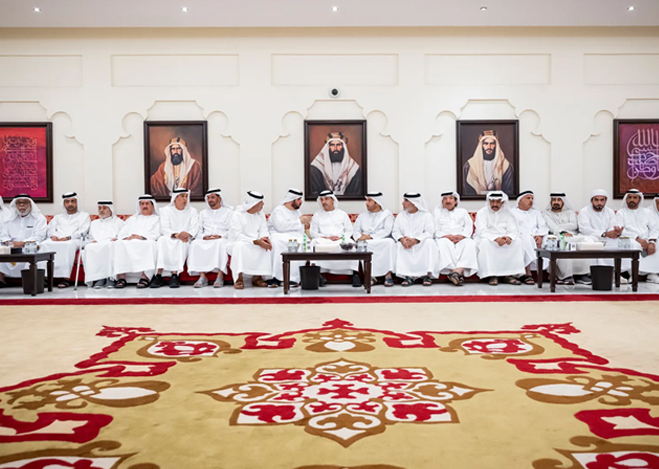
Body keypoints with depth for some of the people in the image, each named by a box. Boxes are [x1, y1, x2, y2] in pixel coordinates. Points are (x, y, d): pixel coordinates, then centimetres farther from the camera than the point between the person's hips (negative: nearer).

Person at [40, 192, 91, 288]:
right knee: (45, 244, -32)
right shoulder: (57, 217, 35)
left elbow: (82, 232, 5)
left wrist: (68, 237, -13)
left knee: (69, 245, -41)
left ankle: (65, 278, -44)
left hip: (74, 240, -3)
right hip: (56, 240, 3)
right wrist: (53, 236, -7)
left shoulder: (84, 216, 22)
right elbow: (50, 229, 19)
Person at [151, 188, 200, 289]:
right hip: (169, 239, 0)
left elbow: (195, 228, 0)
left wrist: (187, 234, -24)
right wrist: (176, 235, -23)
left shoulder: (193, 211, 14)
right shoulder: (166, 210, 12)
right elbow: (164, 229, -3)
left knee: (181, 242, -35)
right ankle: (159, 275, -41)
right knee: (162, 240, -33)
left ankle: (175, 275, -43)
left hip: (186, 241, 0)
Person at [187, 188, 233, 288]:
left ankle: (220, 276, -44)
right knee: (195, 244, -32)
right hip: (204, 240, 3)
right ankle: (202, 277, -38)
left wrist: (221, 236, -14)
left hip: (222, 239, -3)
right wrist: (203, 237, -7)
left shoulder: (228, 212, 17)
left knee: (221, 244, -40)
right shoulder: (203, 213, 28)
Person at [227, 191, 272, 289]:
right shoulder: (237, 215, -11)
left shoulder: (260, 214, 10)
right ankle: (239, 279, -36)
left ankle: (257, 277, -20)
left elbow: (263, 230, 7)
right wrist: (256, 241, -29)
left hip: (256, 242, 5)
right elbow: (237, 235, -20)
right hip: (238, 243, -5)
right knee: (240, 246, -38)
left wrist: (265, 237, -20)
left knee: (266, 245, -25)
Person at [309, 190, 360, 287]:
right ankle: (319, 274, -39)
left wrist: (341, 237, -8)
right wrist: (326, 237, -7)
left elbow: (349, 231, 14)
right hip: (324, 241, 0)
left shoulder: (342, 214, 21)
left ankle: (355, 273, -35)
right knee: (315, 243, -35)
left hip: (341, 241, 0)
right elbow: (313, 233, 9)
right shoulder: (317, 215, 20)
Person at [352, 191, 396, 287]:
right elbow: (355, 230, 13)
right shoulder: (362, 216, 25)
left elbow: (387, 231, -5)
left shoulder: (387, 214, 11)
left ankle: (388, 275, -34)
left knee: (390, 242, -36)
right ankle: (371, 276, -30)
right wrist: (359, 238, -12)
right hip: (367, 244, 3)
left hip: (383, 242, -3)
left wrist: (370, 237, -16)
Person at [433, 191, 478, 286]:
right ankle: (454, 271, -49)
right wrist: (446, 236, -13)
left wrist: (461, 235, -11)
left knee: (470, 243, -34)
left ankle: (459, 270, -51)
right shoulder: (437, 212, 23)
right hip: (444, 238, -1)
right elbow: (435, 229, 8)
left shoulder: (463, 212, 27)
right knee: (443, 243, -39)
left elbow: (469, 227, 11)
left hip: (461, 238, 1)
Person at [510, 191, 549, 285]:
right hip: (522, 239, -4)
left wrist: (540, 236, -9)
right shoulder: (513, 212, 14)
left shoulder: (536, 212, 30)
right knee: (527, 242, -39)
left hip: (537, 238, 4)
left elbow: (543, 227, 16)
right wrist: (530, 238, -14)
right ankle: (527, 274, -39)